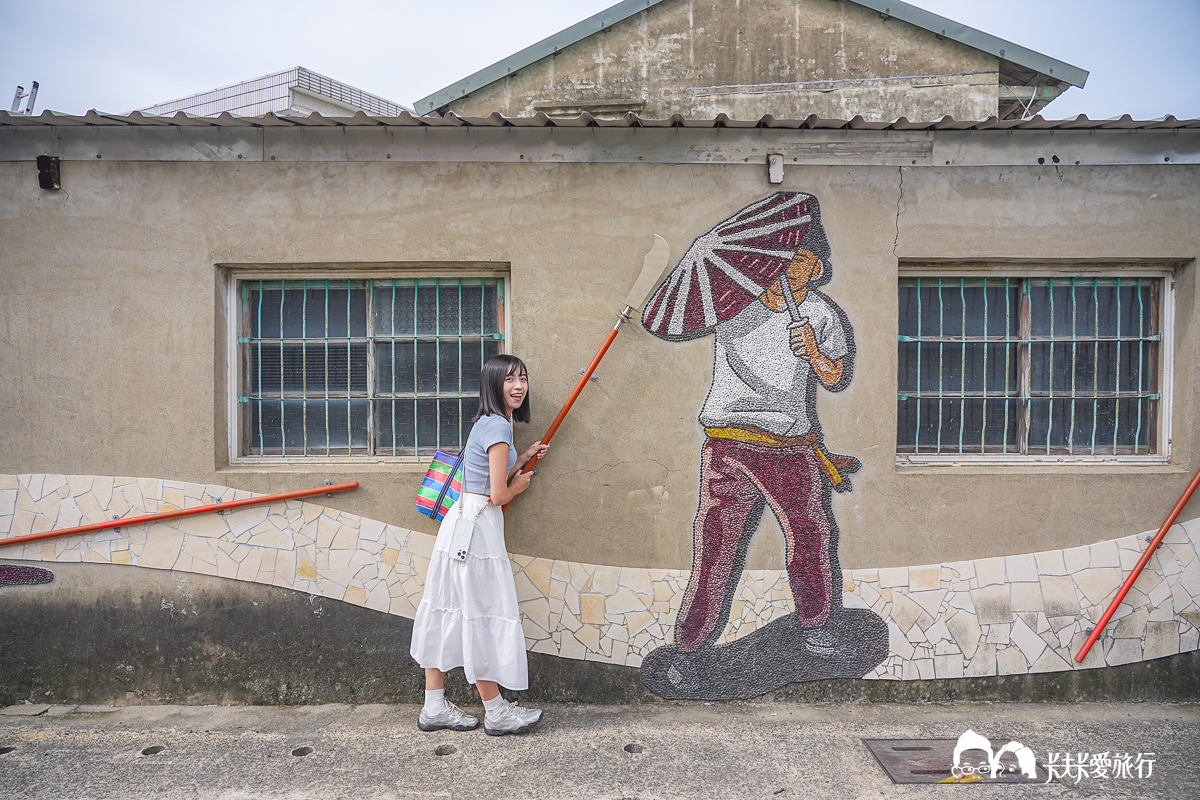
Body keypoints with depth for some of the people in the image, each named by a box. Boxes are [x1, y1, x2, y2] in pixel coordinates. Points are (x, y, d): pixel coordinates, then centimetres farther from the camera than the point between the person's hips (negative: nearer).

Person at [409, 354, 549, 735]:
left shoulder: (489, 423, 15)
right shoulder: (498, 426, -15)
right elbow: (499, 495, -17)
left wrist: (523, 458, 19)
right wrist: (520, 485, 2)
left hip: (463, 520, 10)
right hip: (478, 529, -10)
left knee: (450, 611, 13)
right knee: (484, 615, 1)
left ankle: (434, 707, 23)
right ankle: (496, 711, 15)